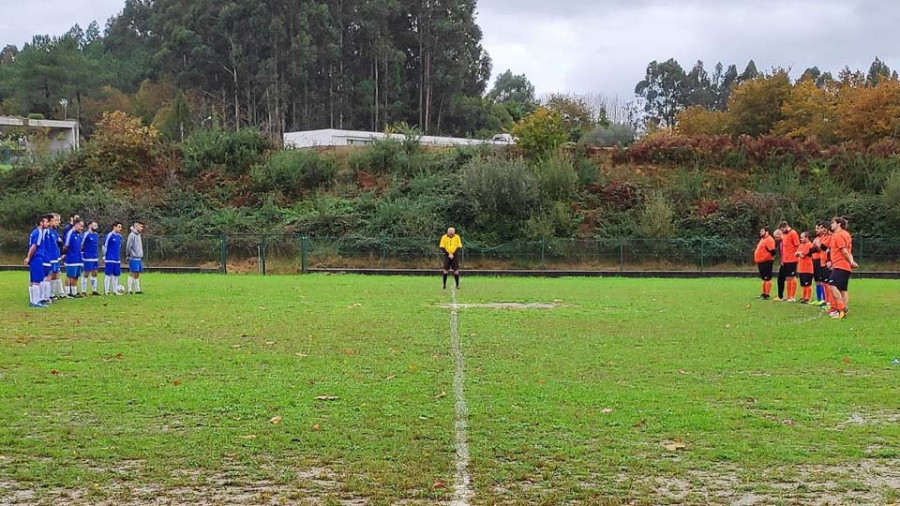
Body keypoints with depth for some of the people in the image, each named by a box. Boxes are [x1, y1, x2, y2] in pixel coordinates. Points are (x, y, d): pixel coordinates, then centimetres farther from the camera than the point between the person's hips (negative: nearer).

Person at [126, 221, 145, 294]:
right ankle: (129, 289, -4)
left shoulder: (138, 235, 14)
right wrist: (128, 255, -6)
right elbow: (128, 246, -14)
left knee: (137, 274, 9)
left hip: (139, 258, 8)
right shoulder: (132, 235, -13)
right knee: (132, 274, -6)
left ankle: (137, 290, 12)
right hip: (134, 258, -8)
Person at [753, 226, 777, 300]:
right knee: (764, 279, 17)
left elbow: (772, 250, -24)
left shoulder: (769, 240, -15)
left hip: (766, 262, -11)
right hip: (761, 262, 11)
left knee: (767, 279, -7)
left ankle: (767, 295, -6)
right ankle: (764, 293, 25)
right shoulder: (762, 239, 17)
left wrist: (773, 257, -12)